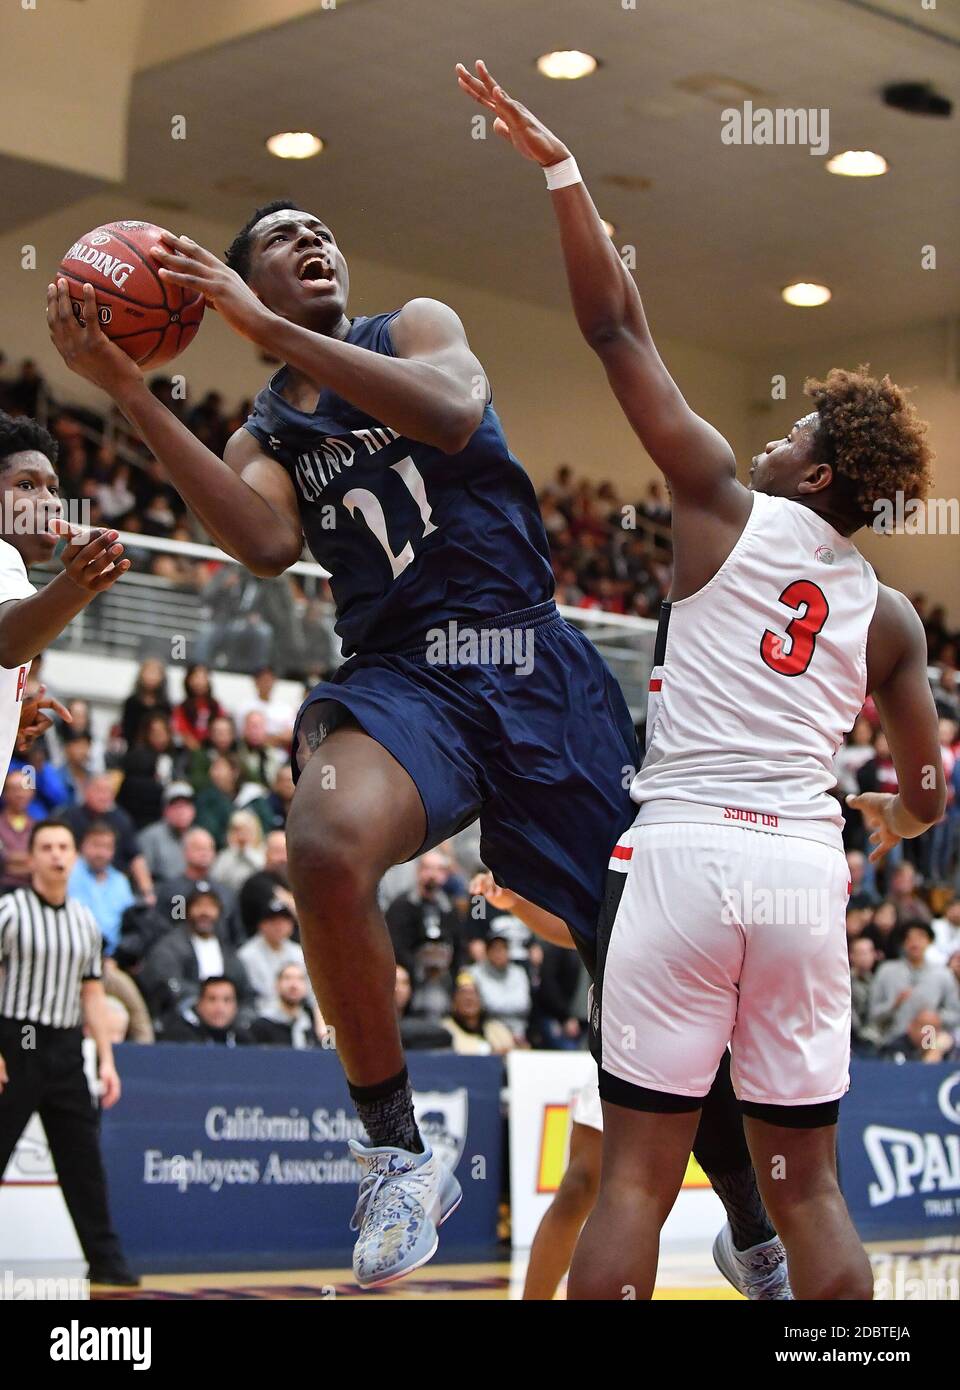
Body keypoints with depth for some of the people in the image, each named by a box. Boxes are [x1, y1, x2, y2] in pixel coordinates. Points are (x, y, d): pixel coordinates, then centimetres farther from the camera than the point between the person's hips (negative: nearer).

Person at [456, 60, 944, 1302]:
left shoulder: (725, 507, 4)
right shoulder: (889, 616, 14)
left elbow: (617, 327, 2)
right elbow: (924, 797, 17)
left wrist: (558, 167, 7)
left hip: (684, 849, -4)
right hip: (806, 865, 4)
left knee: (635, 1174, -2)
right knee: (806, 1182, 11)